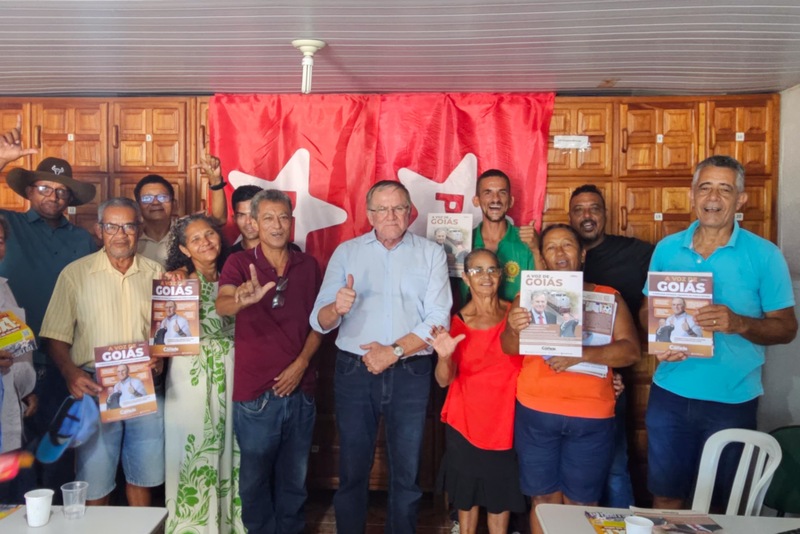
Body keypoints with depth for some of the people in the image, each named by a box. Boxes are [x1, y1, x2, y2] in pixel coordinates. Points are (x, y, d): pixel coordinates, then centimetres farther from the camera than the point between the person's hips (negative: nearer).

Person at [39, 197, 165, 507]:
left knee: (142, 477, 13)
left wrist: (161, 357, -8)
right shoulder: (75, 273, 1)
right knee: (95, 484, 4)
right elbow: (57, 337, 0)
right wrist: (71, 373, -17)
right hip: (95, 389, -2)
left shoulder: (155, 274, 7)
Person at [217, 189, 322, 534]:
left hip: (300, 388, 3)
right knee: (255, 476, 10)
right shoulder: (239, 264, -4)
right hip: (255, 391, -2)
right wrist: (242, 299, -44)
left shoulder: (309, 266, 5)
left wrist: (301, 364, -6)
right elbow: (222, 305, -22)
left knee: (294, 476, 16)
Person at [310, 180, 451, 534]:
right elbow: (320, 322, -2)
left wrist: (394, 351, -15)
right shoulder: (346, 252, 4)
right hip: (354, 371, 1)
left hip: (410, 374, 0)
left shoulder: (432, 254, 2)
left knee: (406, 471, 12)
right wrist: (337, 308, -24)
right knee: (352, 468, 12)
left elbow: (438, 320, -7)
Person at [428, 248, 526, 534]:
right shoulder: (455, 321, -4)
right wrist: (444, 355, -25)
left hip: (505, 420, 1)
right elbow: (444, 380, -7)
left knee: (500, 492, 12)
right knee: (466, 492, 12)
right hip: (465, 421, 0)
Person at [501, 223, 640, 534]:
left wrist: (580, 354, -19)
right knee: (544, 500, 8)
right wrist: (514, 330, -26)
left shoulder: (608, 298, 6)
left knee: (581, 505, 8)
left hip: (592, 417, 0)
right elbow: (508, 347, -3)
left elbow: (631, 350, -5)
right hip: (536, 413, 1)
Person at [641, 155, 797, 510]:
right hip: (670, 395, 2)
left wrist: (739, 323, -25)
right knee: (665, 494, 15)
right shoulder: (667, 249, 2)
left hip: (732, 401, -2)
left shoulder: (763, 255, -7)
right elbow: (647, 310, 10)